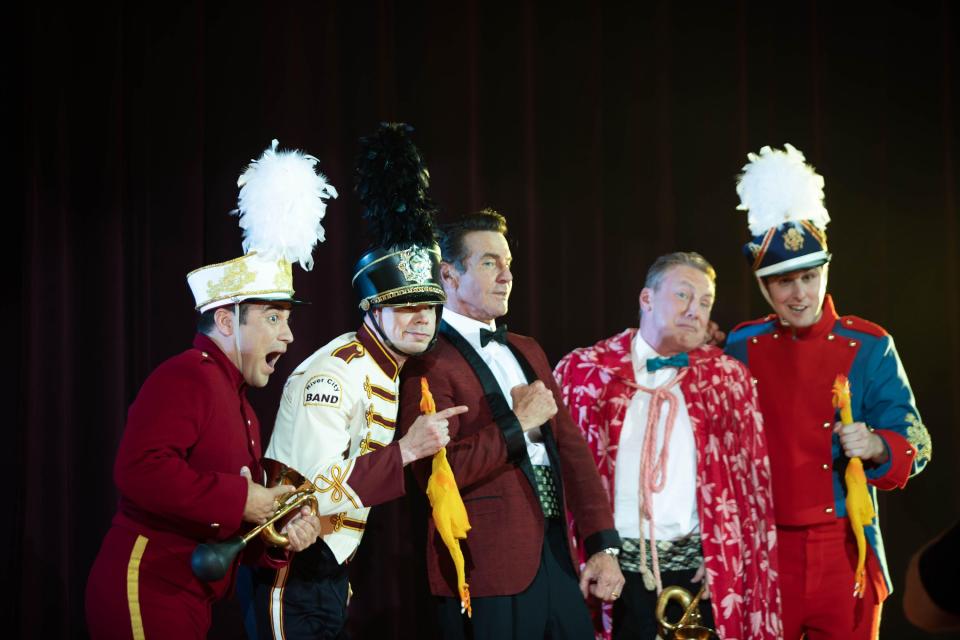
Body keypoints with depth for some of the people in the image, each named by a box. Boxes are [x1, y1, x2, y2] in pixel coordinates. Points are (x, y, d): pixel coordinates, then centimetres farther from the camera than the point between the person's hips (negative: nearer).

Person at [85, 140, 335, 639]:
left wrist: (281, 536, -1)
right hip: (147, 593, -10)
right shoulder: (185, 377, -10)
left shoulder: (238, 405, 18)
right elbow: (140, 469, -27)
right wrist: (238, 500, -19)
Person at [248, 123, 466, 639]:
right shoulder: (333, 375, -19)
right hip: (292, 575, -9)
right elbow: (312, 492, -27)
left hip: (330, 572, 9)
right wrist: (405, 450, -25)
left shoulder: (386, 369, 10)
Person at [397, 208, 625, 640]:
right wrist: (518, 424, -12)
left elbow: (571, 448, 14)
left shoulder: (527, 352, 17)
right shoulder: (429, 363, -9)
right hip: (488, 576, -7)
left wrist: (603, 545, 6)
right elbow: (434, 471, -19)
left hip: (559, 564, 7)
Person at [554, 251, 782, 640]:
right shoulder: (584, 370, 3)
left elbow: (751, 486, 8)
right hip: (613, 570, -1)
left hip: (700, 573, 2)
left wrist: (749, 574, -1)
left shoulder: (727, 378, 9)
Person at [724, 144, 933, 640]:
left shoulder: (869, 348, 0)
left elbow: (917, 448, -2)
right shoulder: (741, 348, 5)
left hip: (845, 557, -1)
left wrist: (875, 447, -21)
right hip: (764, 556, 1)